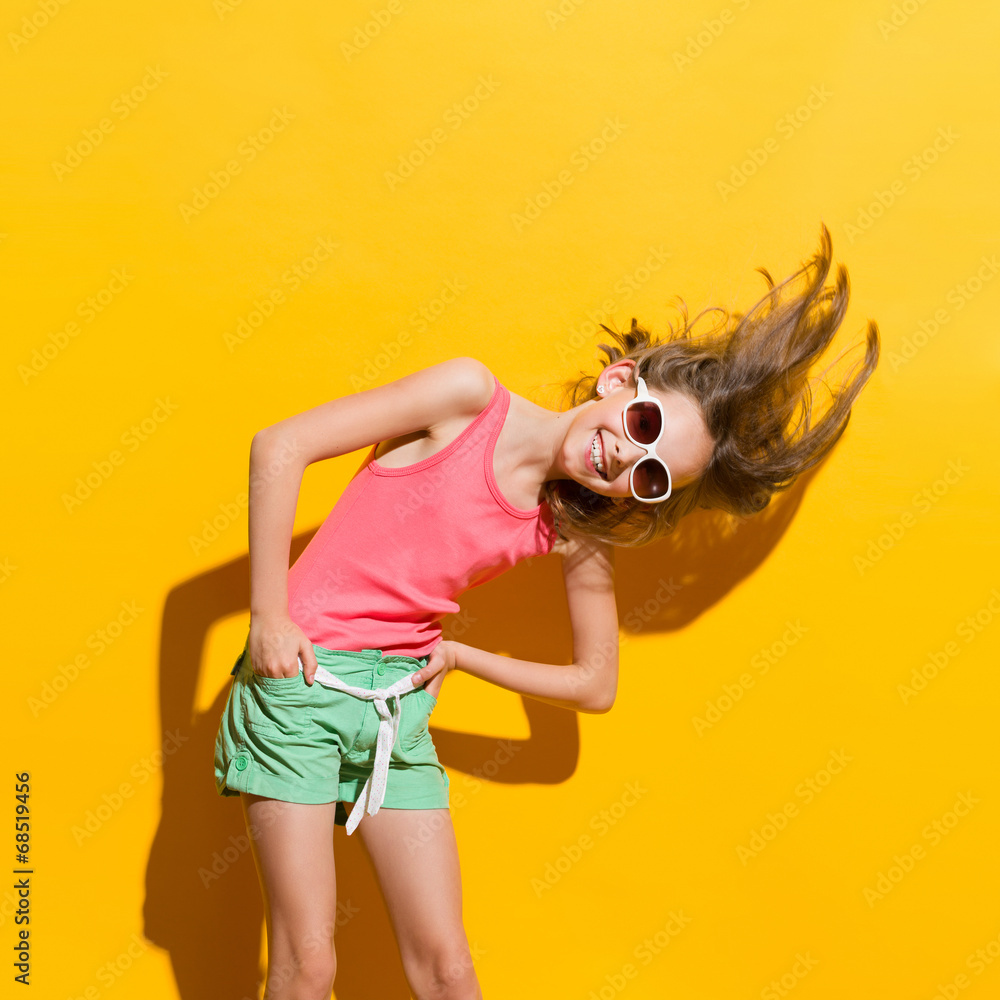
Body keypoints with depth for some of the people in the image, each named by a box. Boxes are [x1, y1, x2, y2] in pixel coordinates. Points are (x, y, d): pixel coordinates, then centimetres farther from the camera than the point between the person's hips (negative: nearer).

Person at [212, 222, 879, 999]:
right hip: (300, 674, -3)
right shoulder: (470, 395, -12)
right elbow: (279, 447, -12)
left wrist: (456, 655, 2)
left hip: (401, 705, 4)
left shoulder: (577, 538, 0)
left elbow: (596, 687, 10)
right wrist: (268, 617, -13)